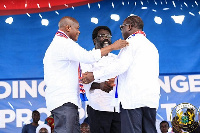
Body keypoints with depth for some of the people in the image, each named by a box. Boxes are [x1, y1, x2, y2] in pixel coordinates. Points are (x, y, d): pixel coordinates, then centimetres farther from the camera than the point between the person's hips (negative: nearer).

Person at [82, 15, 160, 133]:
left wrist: (95, 75, -12)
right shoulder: (152, 46, 25)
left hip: (133, 98, -8)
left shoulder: (131, 42, -1)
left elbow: (121, 65, -15)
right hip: (151, 99, 8)